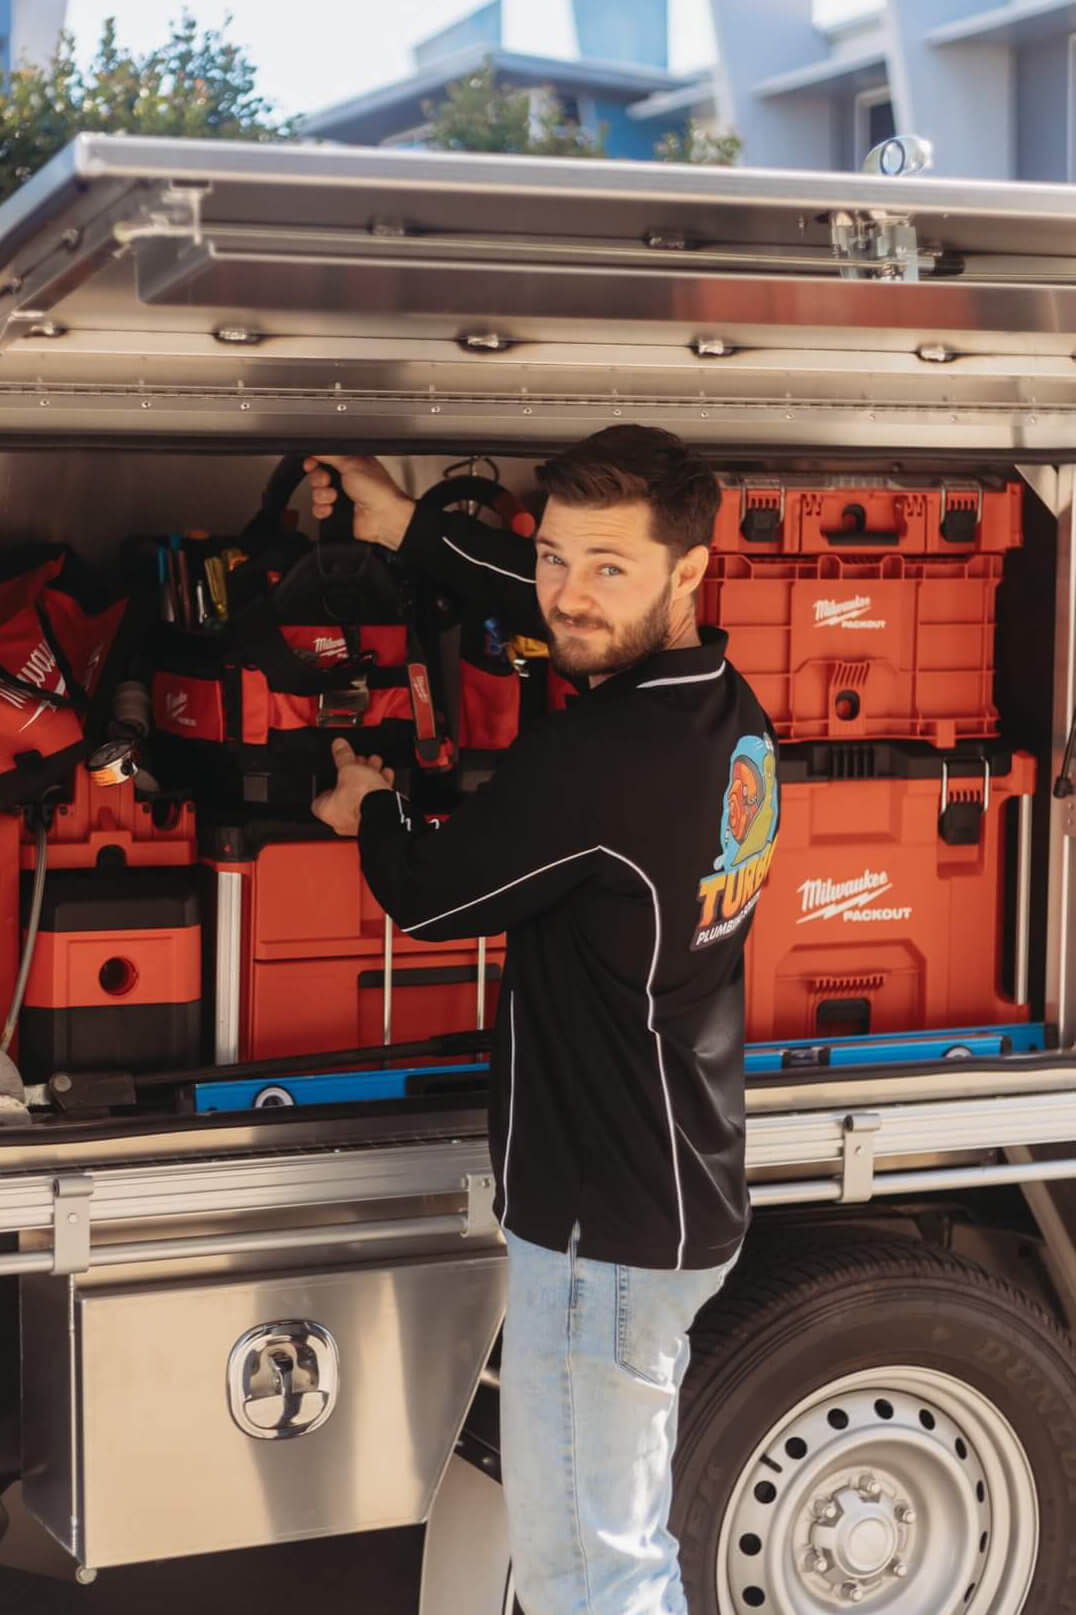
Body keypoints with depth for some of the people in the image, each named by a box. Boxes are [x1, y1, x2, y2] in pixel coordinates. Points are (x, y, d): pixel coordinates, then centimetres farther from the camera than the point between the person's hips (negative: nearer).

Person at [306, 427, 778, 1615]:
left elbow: (427, 895, -12)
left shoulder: (593, 761, -27)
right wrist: (407, 526, 24)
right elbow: (542, 605, 19)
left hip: (604, 1229, -10)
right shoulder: (724, 704, 1)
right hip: (688, 1202, 10)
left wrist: (368, 806, 9)